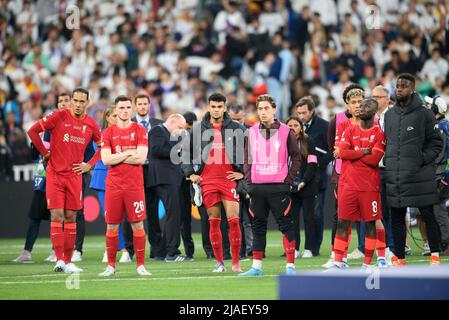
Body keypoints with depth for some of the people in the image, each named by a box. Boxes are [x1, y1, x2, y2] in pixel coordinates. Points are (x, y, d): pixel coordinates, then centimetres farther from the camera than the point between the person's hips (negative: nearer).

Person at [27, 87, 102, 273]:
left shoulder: (91, 124, 3)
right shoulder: (59, 117, -6)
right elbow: (33, 131, -2)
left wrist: (89, 165, 6)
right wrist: (45, 153, -1)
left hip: (75, 176, 3)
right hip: (55, 174, -3)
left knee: (71, 218, 6)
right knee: (57, 217, -9)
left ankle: (68, 261, 11)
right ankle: (59, 260, -11)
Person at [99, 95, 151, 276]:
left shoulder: (140, 131, 3)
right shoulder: (108, 132, 7)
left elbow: (140, 158, -10)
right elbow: (106, 159, -6)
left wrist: (116, 157, -7)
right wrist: (128, 153, -9)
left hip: (134, 185, -1)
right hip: (113, 185, 1)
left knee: (138, 225, -2)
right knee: (111, 226, 3)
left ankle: (140, 265, 5)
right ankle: (111, 266, 11)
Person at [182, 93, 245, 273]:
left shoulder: (236, 128, 2)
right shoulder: (198, 129, 6)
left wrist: (243, 171, 1)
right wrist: (190, 173, 4)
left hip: (229, 179, -1)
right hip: (207, 180, 1)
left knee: (234, 220, -8)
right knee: (214, 222, 3)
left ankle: (236, 262, -1)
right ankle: (219, 262, 10)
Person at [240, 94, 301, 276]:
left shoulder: (286, 131, 0)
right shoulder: (252, 132, 10)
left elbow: (296, 158, 2)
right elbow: (247, 159, 16)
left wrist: (288, 180, -5)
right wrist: (249, 180, 5)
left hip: (279, 186, -3)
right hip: (257, 187, 4)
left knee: (286, 225, -5)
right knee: (258, 227, 7)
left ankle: (290, 266, -1)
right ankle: (256, 267, 11)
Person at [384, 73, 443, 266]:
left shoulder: (424, 114, -1)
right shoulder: (389, 115, 13)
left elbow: (436, 142, 1)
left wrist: (424, 158, -12)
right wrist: (387, 161, 8)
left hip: (420, 176, -5)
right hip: (394, 176, 5)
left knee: (428, 216, 1)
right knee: (397, 218, 7)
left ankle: (435, 255, 9)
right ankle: (399, 257, 13)